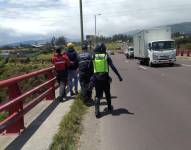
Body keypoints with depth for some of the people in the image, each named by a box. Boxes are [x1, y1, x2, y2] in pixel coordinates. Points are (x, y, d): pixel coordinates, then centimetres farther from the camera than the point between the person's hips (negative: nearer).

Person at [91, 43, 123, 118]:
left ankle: (97, 110, -8)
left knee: (98, 95, 5)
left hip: (96, 78, 1)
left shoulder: (94, 57, 2)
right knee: (107, 93, 19)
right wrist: (119, 76, -9)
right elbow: (113, 67, -10)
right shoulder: (106, 56, -4)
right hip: (105, 78, -1)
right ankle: (109, 107, 36)